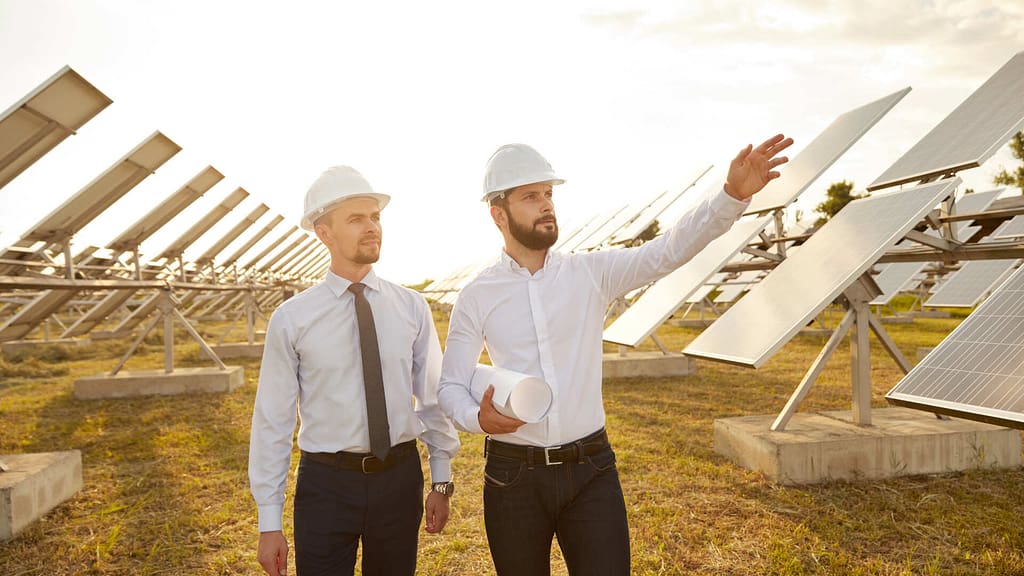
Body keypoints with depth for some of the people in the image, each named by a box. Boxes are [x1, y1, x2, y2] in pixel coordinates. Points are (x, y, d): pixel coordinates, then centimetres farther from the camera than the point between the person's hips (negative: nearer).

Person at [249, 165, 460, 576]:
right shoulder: (291, 319, -7)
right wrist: (269, 523, -3)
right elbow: (273, 421, -5)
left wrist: (441, 480, 7)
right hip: (326, 483, -2)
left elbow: (432, 397, 4)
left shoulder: (412, 307, -2)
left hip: (400, 479, 2)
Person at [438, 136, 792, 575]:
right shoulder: (477, 297, -3)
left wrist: (733, 195, -25)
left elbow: (669, 250, -12)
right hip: (513, 474, 0)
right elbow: (451, 386, 0)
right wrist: (478, 418, -21)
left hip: (591, 470, 0)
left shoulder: (592, 273, -1)